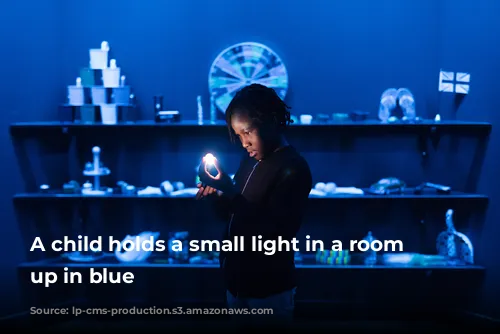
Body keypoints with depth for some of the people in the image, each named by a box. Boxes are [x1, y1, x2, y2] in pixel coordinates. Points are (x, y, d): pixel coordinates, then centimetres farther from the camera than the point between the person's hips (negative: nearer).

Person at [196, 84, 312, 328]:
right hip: (238, 283, 8)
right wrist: (217, 196, -3)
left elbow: (275, 236, -24)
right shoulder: (250, 161, 9)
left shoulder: (293, 169, -16)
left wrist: (229, 191, -28)